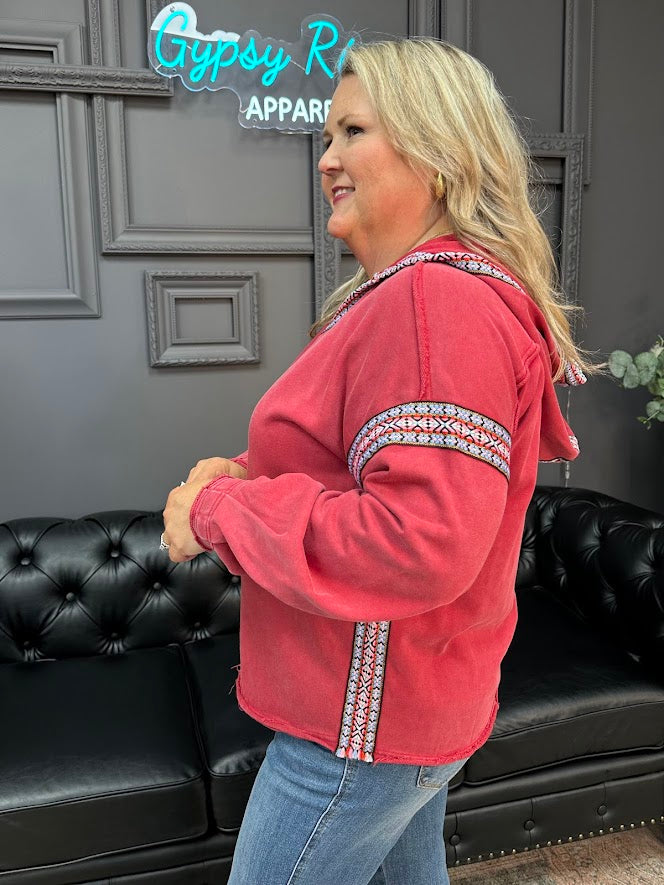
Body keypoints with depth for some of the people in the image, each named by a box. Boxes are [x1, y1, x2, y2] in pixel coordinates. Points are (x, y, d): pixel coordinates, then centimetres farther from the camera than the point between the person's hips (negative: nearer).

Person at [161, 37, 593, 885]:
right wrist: (246, 473, -1)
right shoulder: (413, 292, 10)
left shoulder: (444, 301, -25)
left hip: (365, 719, -9)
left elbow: (421, 544, -32)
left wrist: (219, 512, -21)